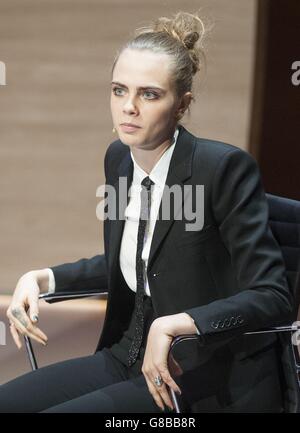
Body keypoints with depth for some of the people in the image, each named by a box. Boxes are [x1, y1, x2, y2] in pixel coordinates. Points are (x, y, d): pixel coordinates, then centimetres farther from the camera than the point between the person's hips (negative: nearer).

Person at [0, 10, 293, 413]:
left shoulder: (225, 167, -18)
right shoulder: (119, 158, 3)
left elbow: (272, 297, -20)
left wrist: (172, 324, -31)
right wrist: (41, 278, 5)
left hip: (214, 385, -7)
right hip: (132, 357, 7)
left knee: (56, 409, -21)